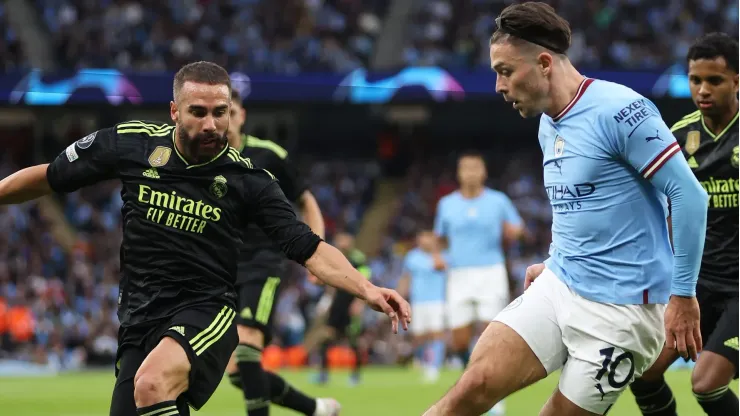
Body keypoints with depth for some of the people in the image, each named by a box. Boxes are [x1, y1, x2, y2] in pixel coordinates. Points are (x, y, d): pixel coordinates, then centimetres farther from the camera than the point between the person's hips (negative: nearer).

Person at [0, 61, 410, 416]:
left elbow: (310, 250, -7)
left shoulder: (247, 179, -6)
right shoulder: (129, 144, -1)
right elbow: (48, 178, 13)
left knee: (153, 382, -35)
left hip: (205, 314, -4)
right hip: (139, 318, 4)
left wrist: (367, 289, -21)